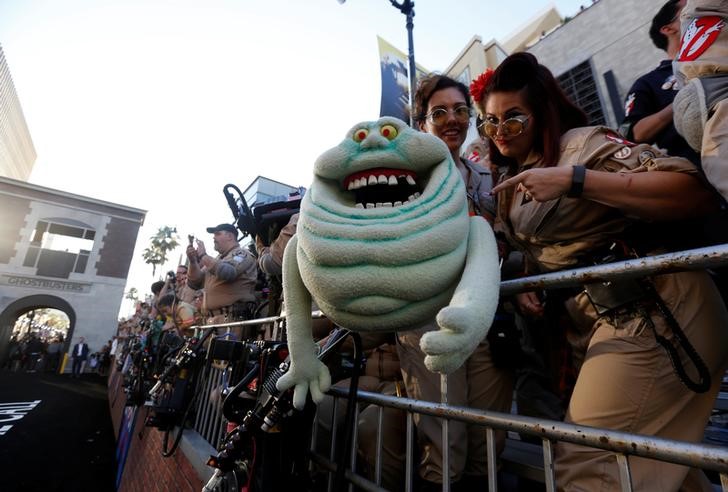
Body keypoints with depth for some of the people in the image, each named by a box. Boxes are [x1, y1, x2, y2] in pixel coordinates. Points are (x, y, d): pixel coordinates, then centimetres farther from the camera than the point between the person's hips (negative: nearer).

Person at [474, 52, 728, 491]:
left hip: (655, 314, -8)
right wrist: (527, 286, 1)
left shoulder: (583, 143, -8)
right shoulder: (513, 184, 15)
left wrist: (575, 181, -27)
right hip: (598, 323, 8)